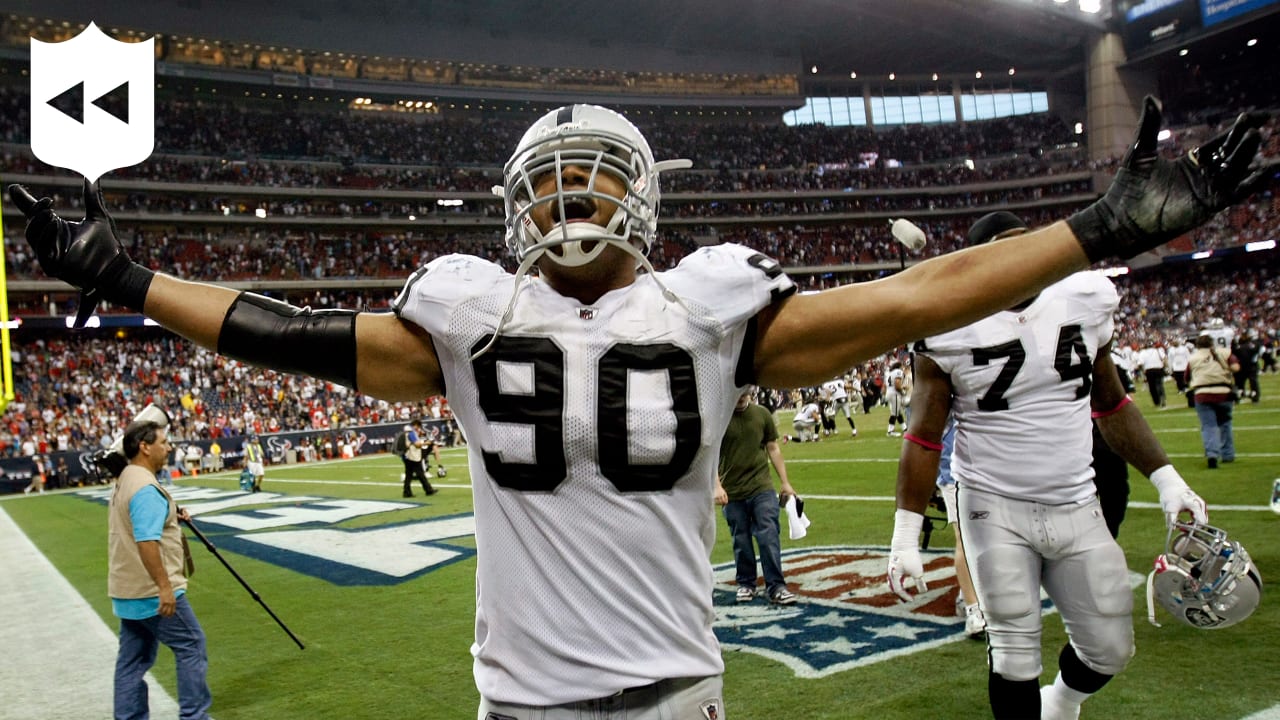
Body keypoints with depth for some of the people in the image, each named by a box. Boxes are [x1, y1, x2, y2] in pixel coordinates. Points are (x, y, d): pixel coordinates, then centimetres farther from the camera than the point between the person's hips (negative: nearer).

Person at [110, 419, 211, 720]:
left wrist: (170, 516, 12)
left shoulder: (125, 481, 12)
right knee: (192, 645, 1)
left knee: (134, 657, 13)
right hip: (152, 591, -10)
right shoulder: (145, 487, -20)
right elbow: (146, 542, -28)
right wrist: (164, 586, -27)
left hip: (128, 590, 10)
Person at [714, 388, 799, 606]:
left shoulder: (762, 414, 3)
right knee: (741, 541, 9)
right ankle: (746, 584, 25)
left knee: (769, 537, -5)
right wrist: (717, 486, -16)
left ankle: (775, 587, 0)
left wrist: (785, 482, 10)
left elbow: (773, 449, 10)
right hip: (732, 492, -1)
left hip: (762, 488, 1)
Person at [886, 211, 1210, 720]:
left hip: (1077, 507, 4)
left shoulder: (1085, 300, 1)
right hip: (995, 509, -4)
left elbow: (1111, 403, 12)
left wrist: (1167, 480, 7)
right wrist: (905, 537, -10)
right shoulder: (952, 330, -12)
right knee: (1014, 653, -1)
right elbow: (924, 439, -7)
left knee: (1110, 649, 10)